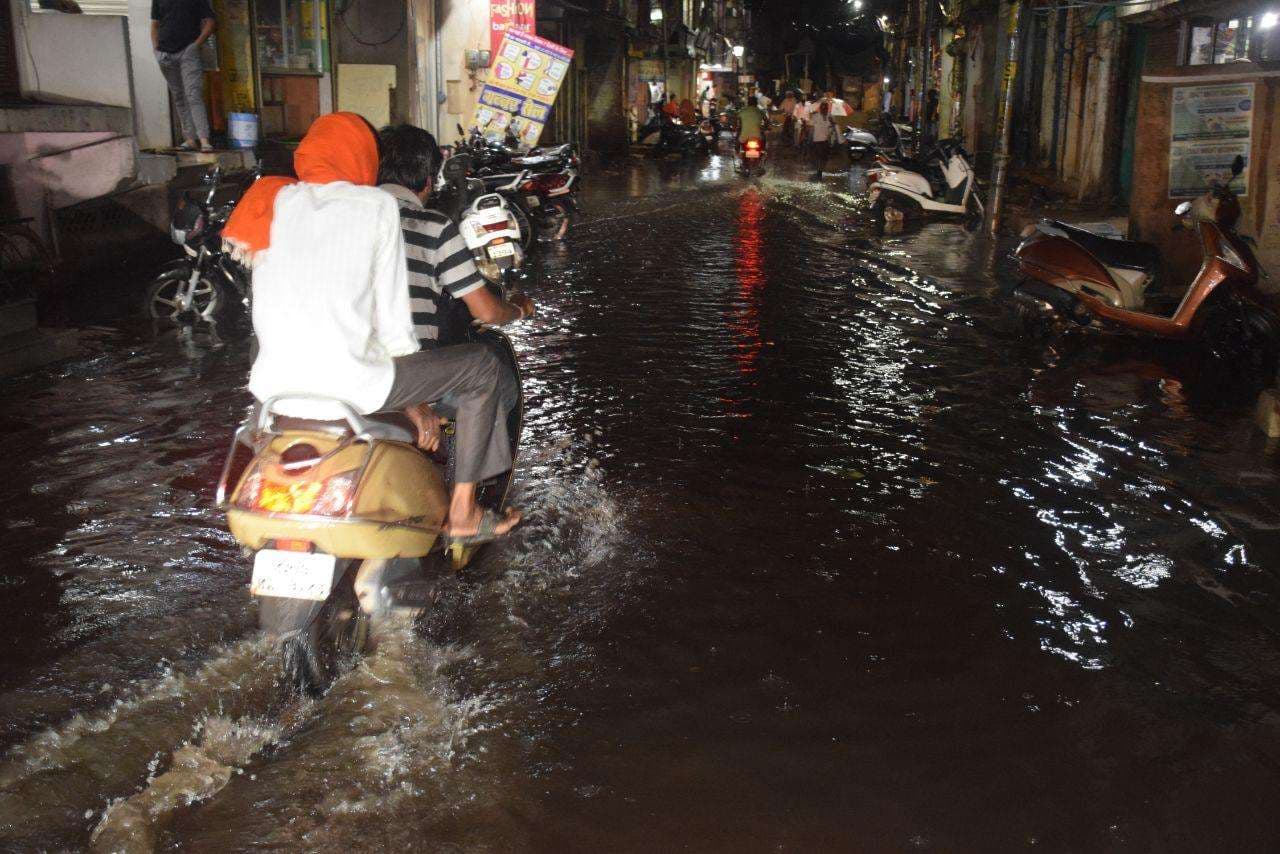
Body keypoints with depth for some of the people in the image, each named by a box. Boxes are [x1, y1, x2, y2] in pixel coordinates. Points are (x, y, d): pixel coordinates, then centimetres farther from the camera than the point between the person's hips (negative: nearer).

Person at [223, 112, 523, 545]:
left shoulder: (275, 200, 13)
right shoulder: (376, 206, -1)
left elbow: (264, 311, 16)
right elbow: (392, 312, -2)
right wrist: (415, 400, 9)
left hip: (275, 382, 6)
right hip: (349, 386, -6)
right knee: (481, 364, 12)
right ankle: (462, 513, 16)